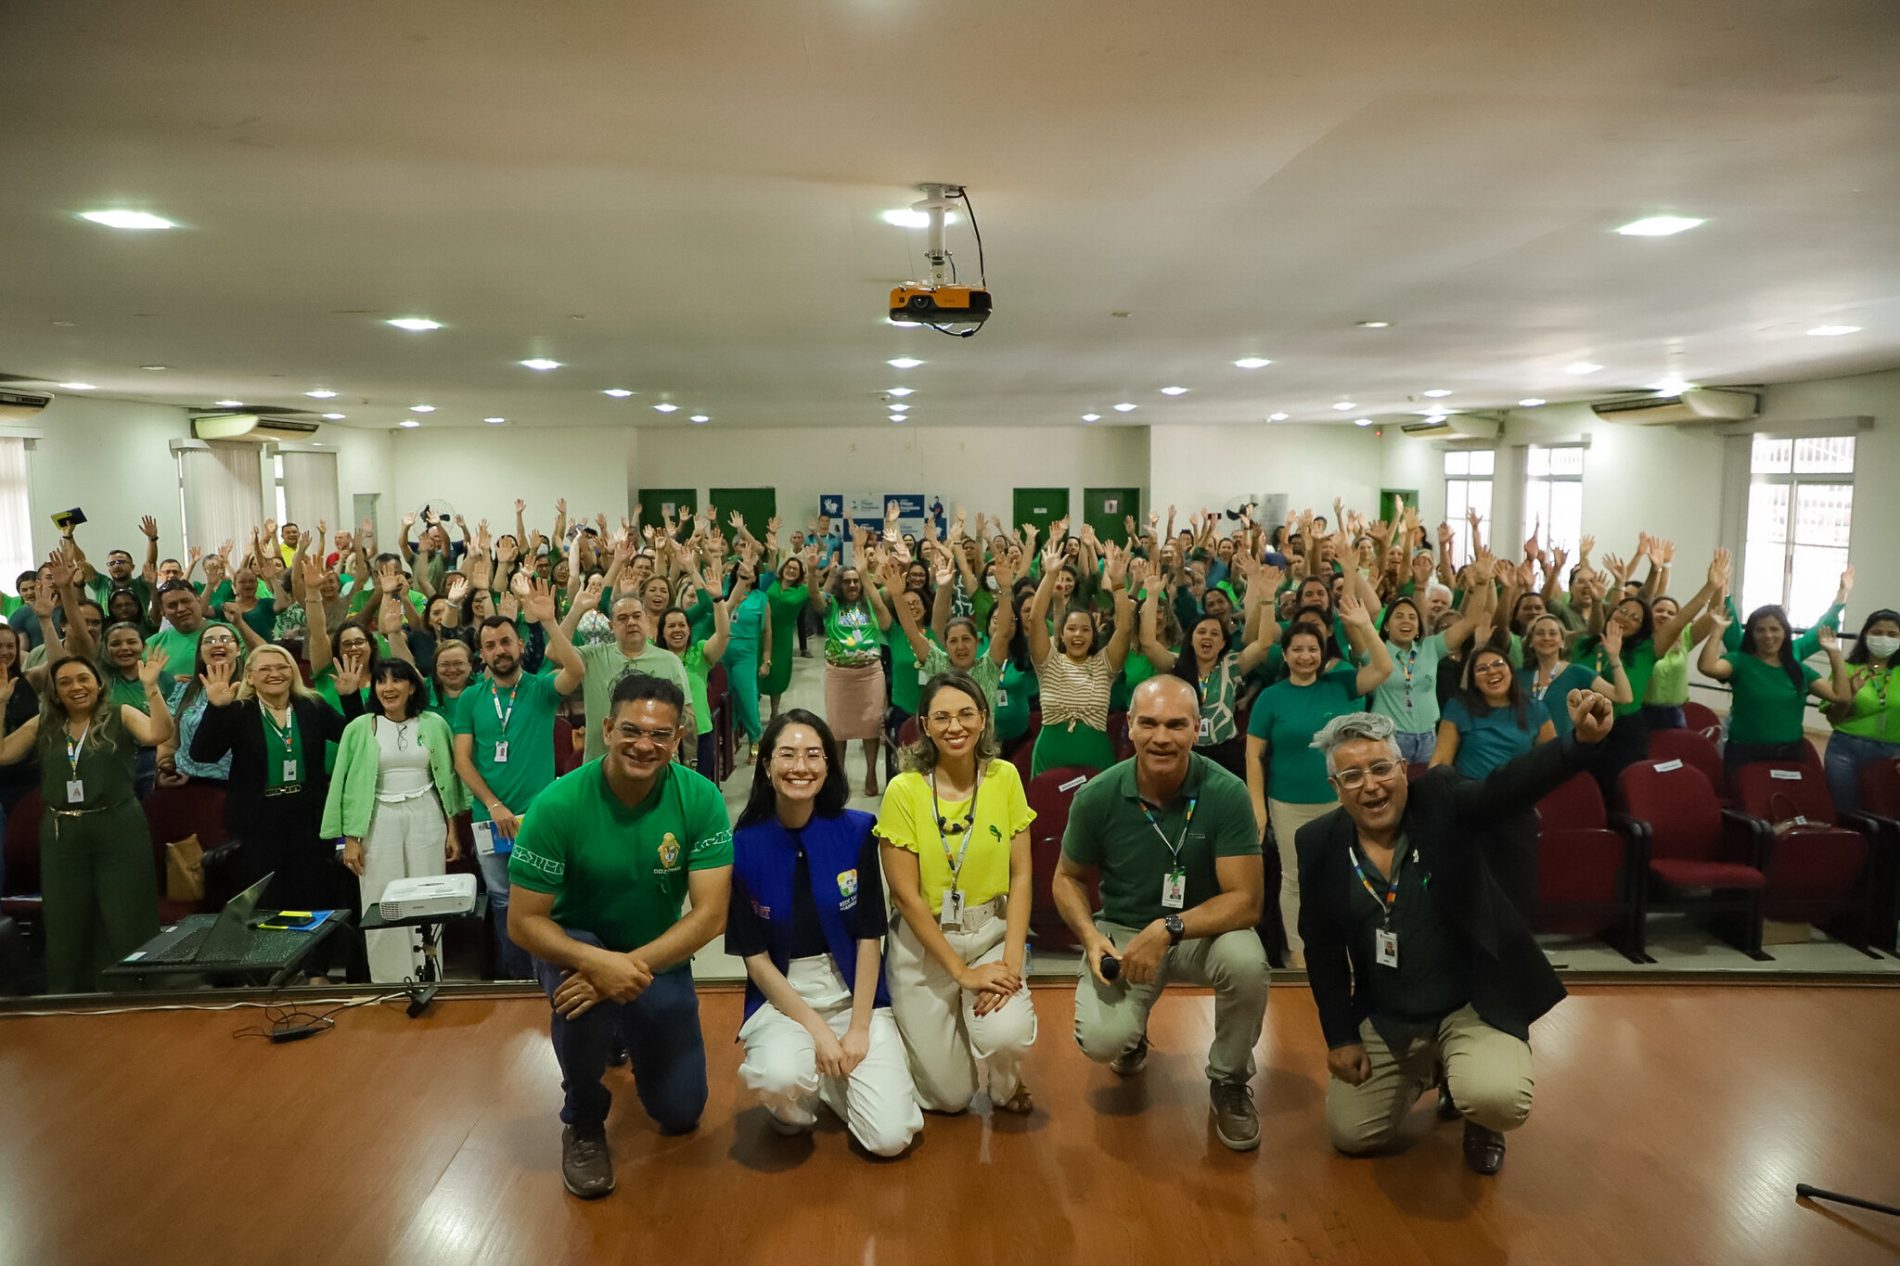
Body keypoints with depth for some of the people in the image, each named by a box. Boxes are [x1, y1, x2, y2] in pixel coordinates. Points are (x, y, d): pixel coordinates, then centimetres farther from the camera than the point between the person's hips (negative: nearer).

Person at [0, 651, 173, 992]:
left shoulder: (121, 715, -1)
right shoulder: (42, 726, 9)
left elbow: (160, 733, -18)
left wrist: (151, 688, -28)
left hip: (118, 832, -4)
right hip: (61, 836, 4)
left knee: (126, 926, 2)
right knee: (65, 928, 15)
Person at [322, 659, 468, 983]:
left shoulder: (433, 724, 0)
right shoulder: (359, 728, -2)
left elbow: (447, 777, 6)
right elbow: (347, 785, 1)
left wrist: (452, 830, 5)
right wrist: (350, 838, -2)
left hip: (426, 818, 0)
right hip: (379, 822, 0)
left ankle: (428, 979, 16)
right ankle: (391, 983, 12)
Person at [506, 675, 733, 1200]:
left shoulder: (700, 799, -22)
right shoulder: (559, 804, -26)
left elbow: (710, 914, -23)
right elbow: (523, 921, -21)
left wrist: (634, 965, -35)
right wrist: (598, 962, -38)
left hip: (660, 955, 2)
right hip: (574, 944, -2)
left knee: (680, 1113, 5)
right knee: (581, 989, -38)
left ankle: (630, 1037, 39)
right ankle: (582, 1121, -6)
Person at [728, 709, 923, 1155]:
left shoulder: (857, 832, -6)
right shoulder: (743, 846, -8)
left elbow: (869, 938, -3)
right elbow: (756, 959, -6)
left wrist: (859, 1028, -11)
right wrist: (817, 1031, -12)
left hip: (855, 994, 1)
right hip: (780, 997, -1)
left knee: (891, 1137, -14)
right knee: (783, 1077, -34)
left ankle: (829, 1079, 18)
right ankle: (793, 1104, 4)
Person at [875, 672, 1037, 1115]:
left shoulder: (1005, 778, -5)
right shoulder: (904, 790, -12)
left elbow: (1022, 875, -4)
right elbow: (904, 894, -12)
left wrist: (1011, 962, -15)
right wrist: (962, 972, -14)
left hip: (992, 933, 2)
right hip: (924, 944, -1)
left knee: (1008, 1034, -26)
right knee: (948, 1098, 1)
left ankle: (1006, 1083, 12)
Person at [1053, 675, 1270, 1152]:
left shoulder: (1226, 793, -19)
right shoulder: (1097, 797, -14)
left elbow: (1246, 900, -20)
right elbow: (1068, 878, 2)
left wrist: (1169, 929, -32)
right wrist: (1091, 937, -17)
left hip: (1204, 930, 0)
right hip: (1121, 932, 1)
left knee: (1246, 961, -34)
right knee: (1102, 1040, -24)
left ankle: (1230, 1080, -1)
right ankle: (1134, 1034, 19)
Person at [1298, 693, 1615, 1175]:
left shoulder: (1444, 804, -15)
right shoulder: (1319, 843, -9)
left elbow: (1512, 784, -34)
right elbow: (1321, 947, -1)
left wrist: (1581, 740, -53)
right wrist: (1340, 1036, -2)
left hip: (1474, 1003, -3)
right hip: (1384, 1019, 3)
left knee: (1498, 1100, -29)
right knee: (1350, 1135, 8)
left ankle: (1469, 1095, 12)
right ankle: (1423, 1071, 38)